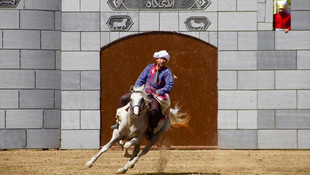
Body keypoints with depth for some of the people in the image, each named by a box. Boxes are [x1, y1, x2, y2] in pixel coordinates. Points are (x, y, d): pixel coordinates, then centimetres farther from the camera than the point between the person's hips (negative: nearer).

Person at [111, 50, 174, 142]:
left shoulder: (167, 72, -4)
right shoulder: (150, 67, 9)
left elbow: (169, 86, -13)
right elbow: (141, 79, 10)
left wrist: (158, 92, -23)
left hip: (156, 95, -5)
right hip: (144, 92, 5)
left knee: (154, 110, -36)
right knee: (124, 99, -2)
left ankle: (151, 131, -13)